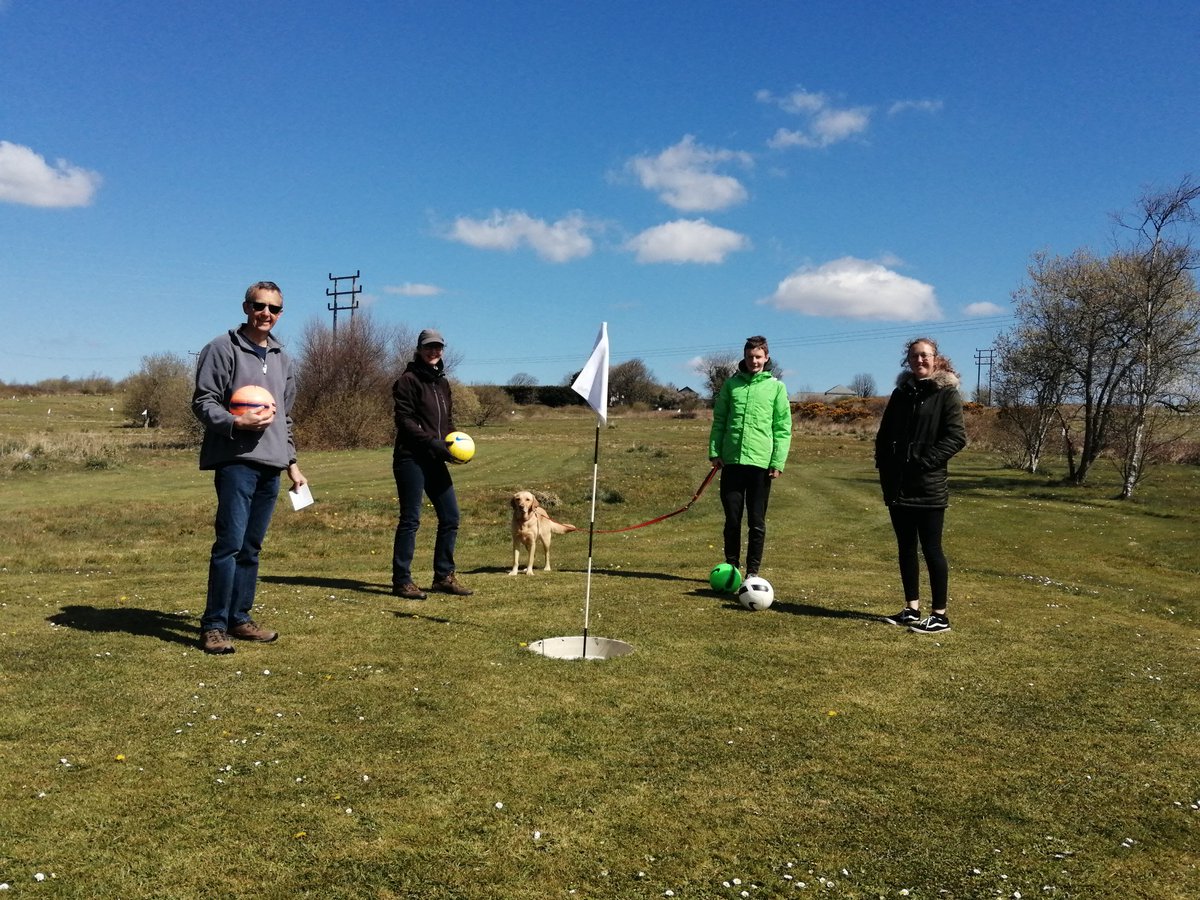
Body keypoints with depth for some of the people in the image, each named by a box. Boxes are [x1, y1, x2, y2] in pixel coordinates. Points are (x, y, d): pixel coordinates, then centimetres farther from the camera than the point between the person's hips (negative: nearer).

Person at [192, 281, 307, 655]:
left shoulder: (281, 358, 20)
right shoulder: (222, 349, -1)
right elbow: (203, 403, -5)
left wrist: (292, 462, 21)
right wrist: (237, 421, -23)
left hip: (271, 466, 7)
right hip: (236, 460, -6)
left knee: (251, 546, 10)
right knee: (230, 543, -10)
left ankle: (239, 618, 18)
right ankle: (214, 625, -3)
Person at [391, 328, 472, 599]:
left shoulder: (442, 383, 19)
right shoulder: (408, 380, -5)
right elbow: (404, 421, -13)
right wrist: (431, 442, -22)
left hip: (435, 460, 8)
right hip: (411, 458, -7)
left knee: (451, 517, 7)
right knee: (410, 519, -5)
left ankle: (444, 576, 18)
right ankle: (402, 581, 3)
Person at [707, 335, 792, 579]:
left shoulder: (776, 387, 4)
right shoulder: (731, 383, 10)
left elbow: (783, 428, 1)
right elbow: (719, 420, 10)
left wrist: (778, 461, -7)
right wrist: (714, 451, 0)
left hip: (761, 462, -1)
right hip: (732, 460, 2)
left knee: (757, 521, 3)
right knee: (732, 518, 6)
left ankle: (753, 571, 12)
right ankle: (731, 567, 18)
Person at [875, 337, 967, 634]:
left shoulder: (947, 393, -3)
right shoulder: (901, 393, 13)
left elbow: (956, 437, -12)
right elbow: (884, 434, 15)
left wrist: (925, 460, -18)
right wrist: (884, 466, 3)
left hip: (928, 487, -6)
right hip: (897, 485, 6)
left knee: (931, 549, -2)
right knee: (906, 548, 12)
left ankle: (940, 616, 6)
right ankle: (912, 609, 22)